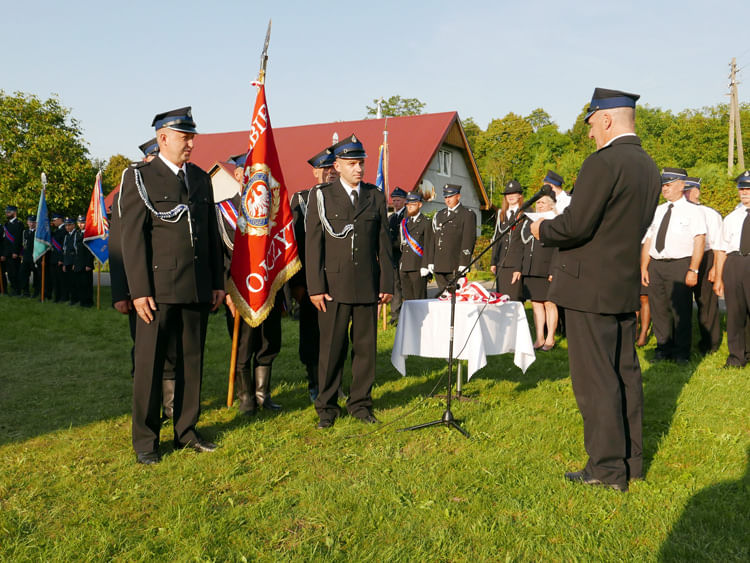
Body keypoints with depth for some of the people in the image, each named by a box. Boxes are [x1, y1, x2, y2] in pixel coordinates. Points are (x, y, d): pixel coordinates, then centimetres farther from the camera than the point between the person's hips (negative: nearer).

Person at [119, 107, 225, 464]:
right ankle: (145, 440, 13)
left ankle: (186, 430, 23)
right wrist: (139, 290, -13)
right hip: (159, 288, -5)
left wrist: (218, 283, 12)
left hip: (198, 288, 5)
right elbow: (133, 238, -7)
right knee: (149, 363, 1)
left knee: (192, 360, 10)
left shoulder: (201, 179, 14)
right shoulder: (139, 177, -1)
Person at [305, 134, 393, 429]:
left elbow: (384, 243, 11)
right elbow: (313, 244, -1)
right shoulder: (321, 196, 3)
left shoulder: (375, 197, 11)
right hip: (334, 285, -2)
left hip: (367, 286, 3)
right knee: (332, 348, 2)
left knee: (366, 346, 7)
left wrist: (387, 283, 6)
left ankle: (360, 403, 20)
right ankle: (326, 407, 14)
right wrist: (315, 287, -8)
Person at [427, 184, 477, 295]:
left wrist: (463, 264, -14)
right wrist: (430, 261, 10)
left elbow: (468, 241, -8)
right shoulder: (439, 215, 18)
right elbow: (434, 239, 17)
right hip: (439, 265, 5)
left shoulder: (467, 215, -1)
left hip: (456, 266, -5)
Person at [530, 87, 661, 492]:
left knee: (595, 379, -1)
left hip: (591, 287, -9)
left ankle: (607, 467, 6)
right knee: (625, 373, 15)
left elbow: (576, 225, -22)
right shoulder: (647, 166, 12)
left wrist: (543, 230, -1)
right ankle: (630, 460, 25)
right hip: (625, 285, 9)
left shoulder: (602, 163, -17)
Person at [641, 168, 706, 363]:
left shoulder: (692, 211, 0)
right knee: (658, 309, 9)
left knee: (680, 310, -2)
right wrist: (644, 268, 8)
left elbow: (699, 242, -7)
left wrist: (693, 270, -15)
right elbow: (648, 240, 15)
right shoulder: (657, 211, 16)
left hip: (679, 266, -5)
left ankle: (682, 352, 9)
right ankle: (663, 349, 20)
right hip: (655, 265, 5)